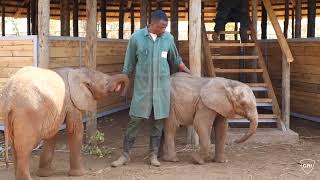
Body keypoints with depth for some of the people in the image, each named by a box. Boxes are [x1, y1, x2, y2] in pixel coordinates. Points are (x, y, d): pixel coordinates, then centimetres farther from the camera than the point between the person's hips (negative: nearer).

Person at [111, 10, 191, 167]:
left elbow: (176, 60, 18)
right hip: (142, 86, -2)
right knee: (135, 120, -2)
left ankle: (154, 155, 16)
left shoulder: (168, 38, 3)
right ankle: (125, 154, 8)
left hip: (162, 86, 2)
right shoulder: (137, 37, -3)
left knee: (158, 121, 5)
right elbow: (129, 63, 5)